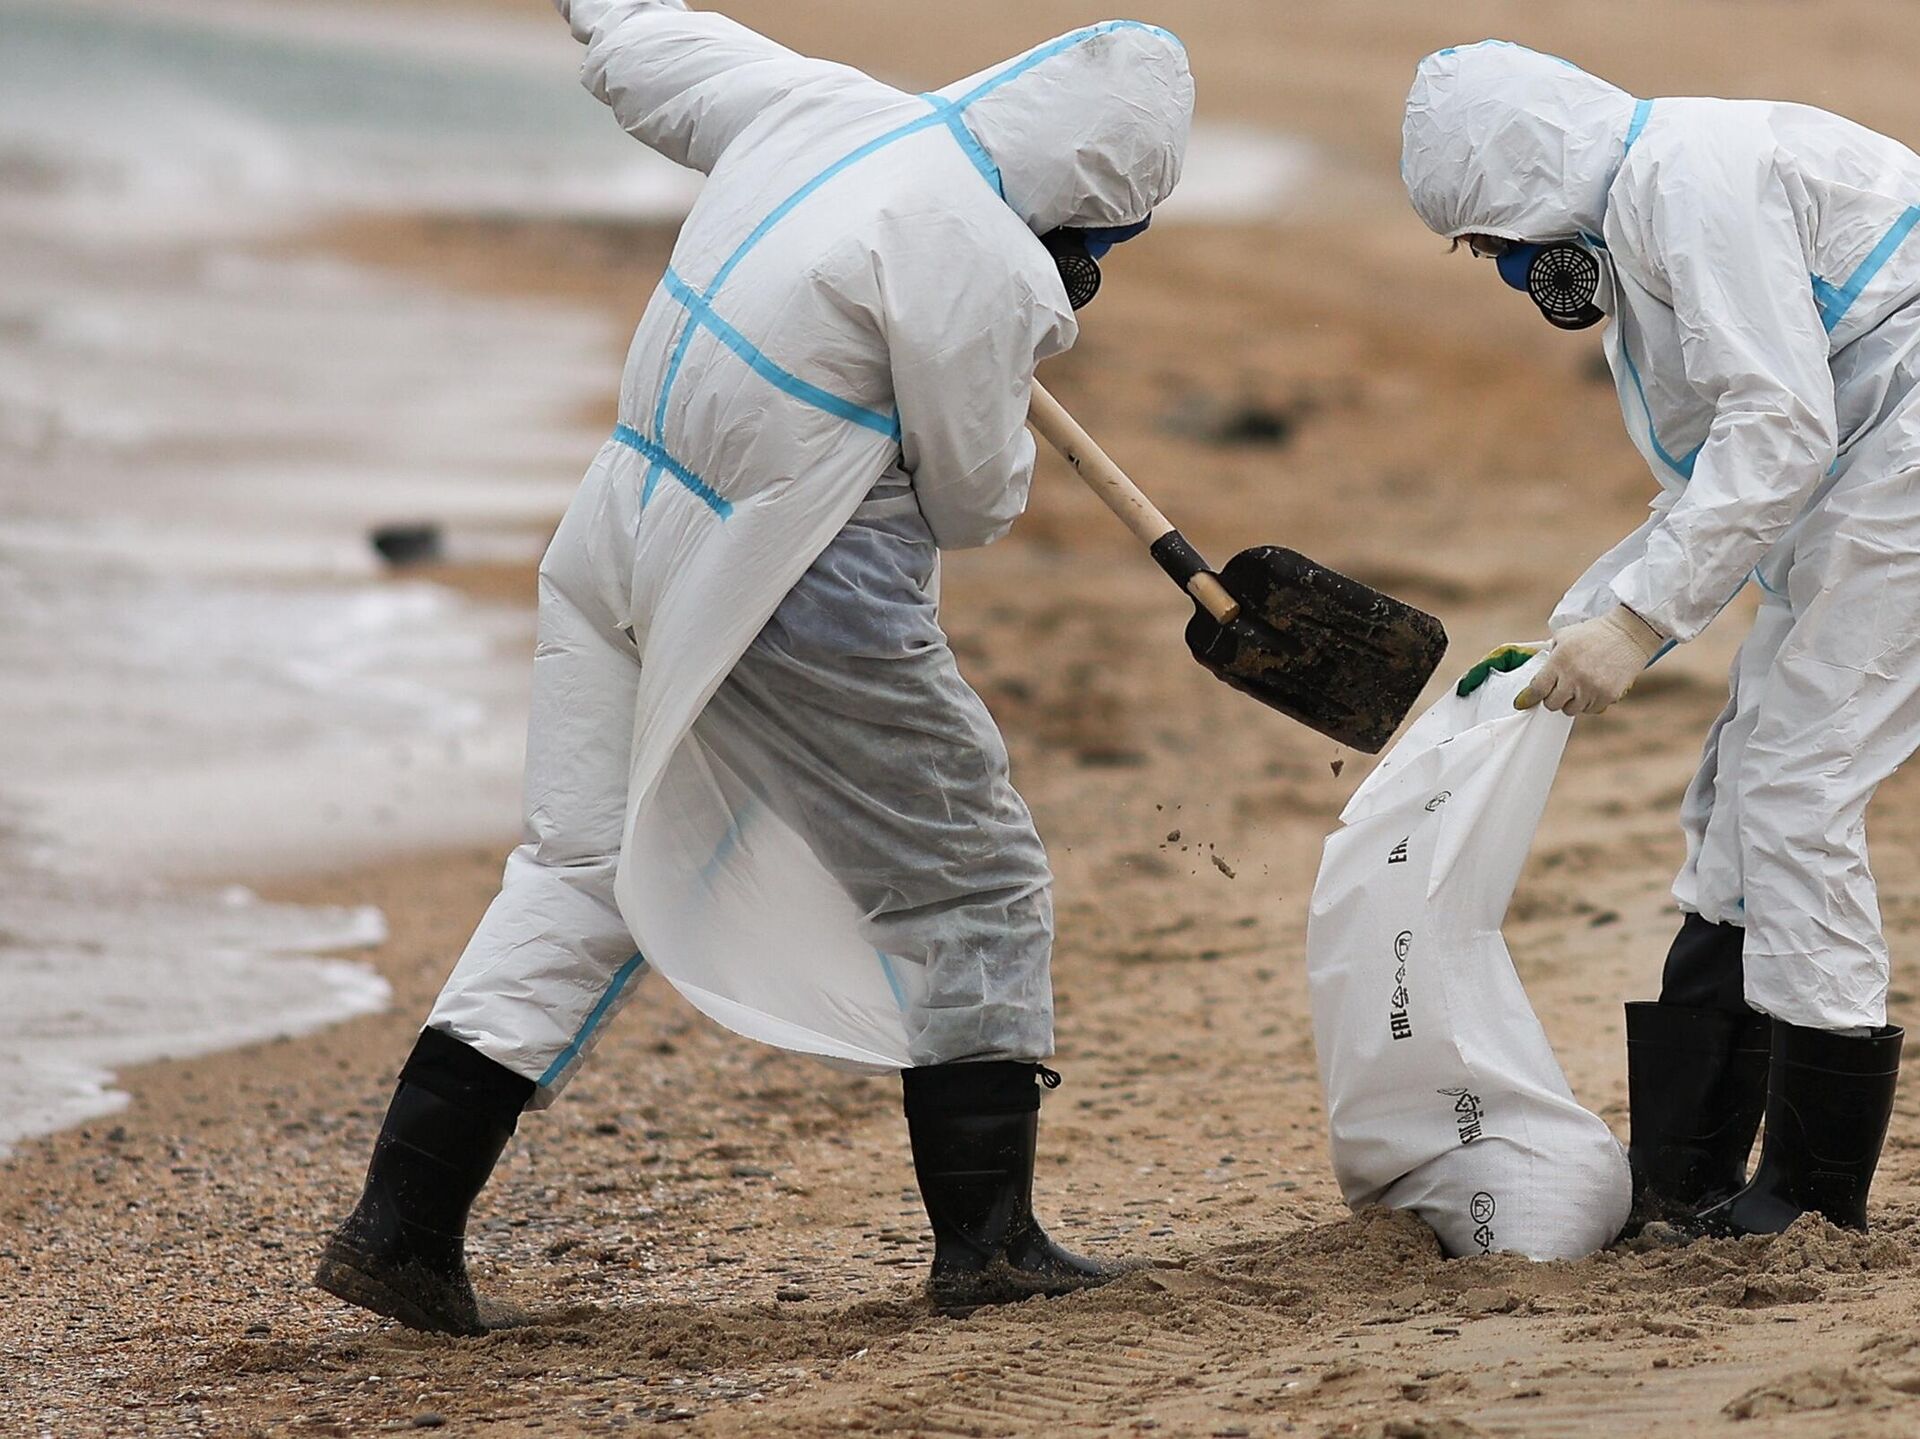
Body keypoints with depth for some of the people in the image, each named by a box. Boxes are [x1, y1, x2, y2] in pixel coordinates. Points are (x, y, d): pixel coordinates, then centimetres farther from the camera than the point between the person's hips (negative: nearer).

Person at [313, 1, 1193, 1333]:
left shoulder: (812, 107, 3)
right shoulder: (981, 266, -18)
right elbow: (974, 501, -7)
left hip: (626, 547, 8)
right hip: (799, 608, -8)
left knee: (585, 871, 14)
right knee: (971, 882, 8)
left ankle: (400, 1226, 10)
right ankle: (987, 1237, 11)